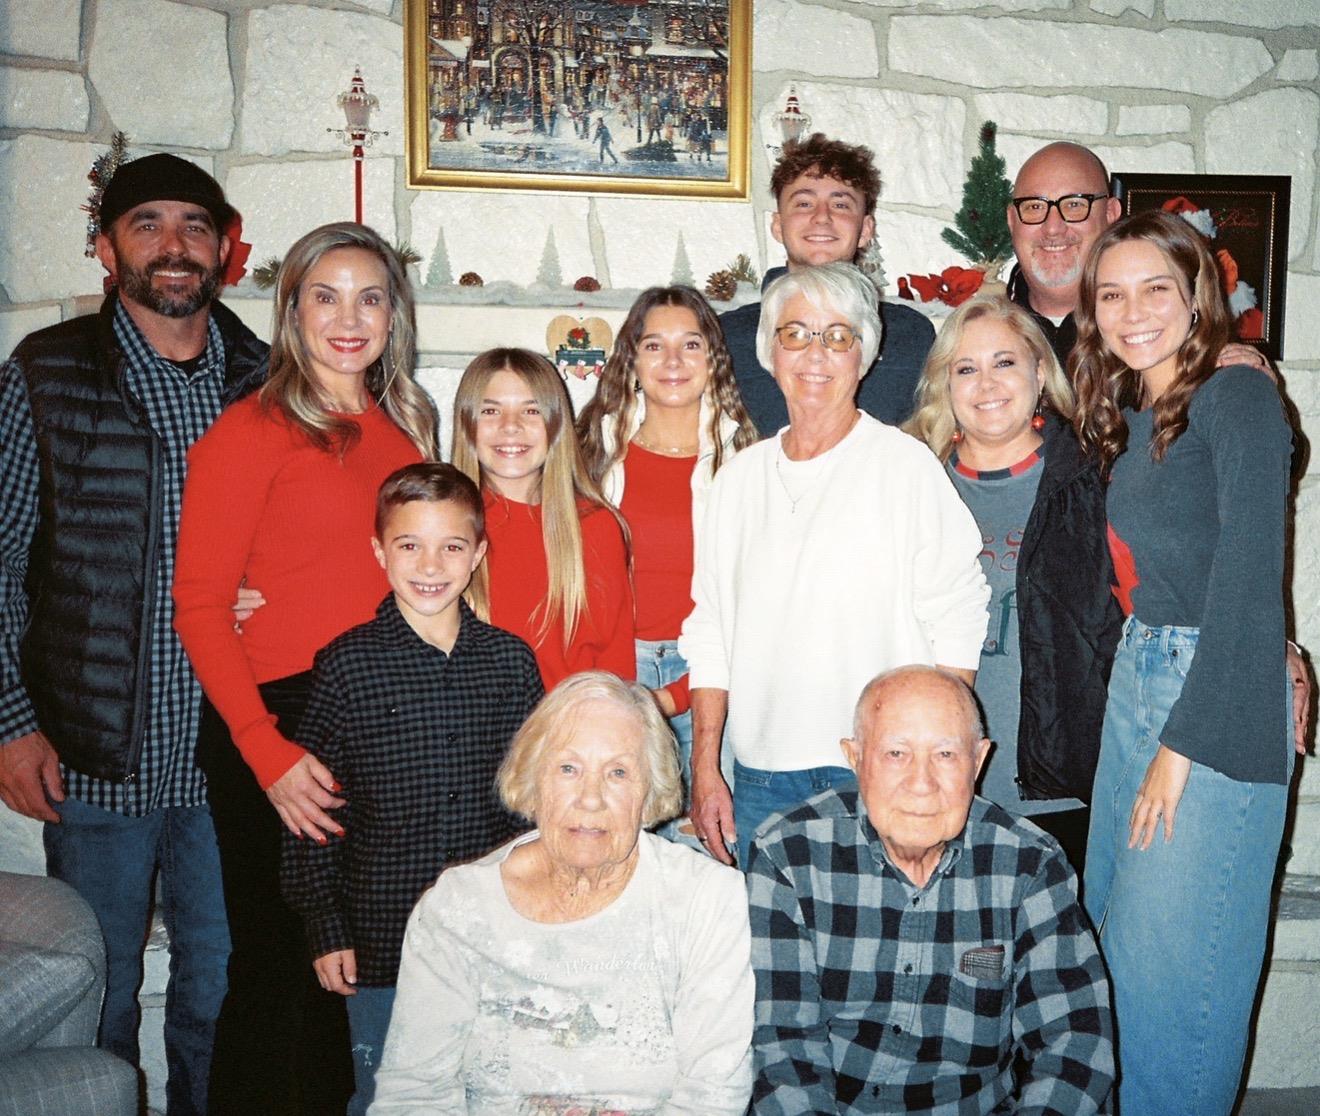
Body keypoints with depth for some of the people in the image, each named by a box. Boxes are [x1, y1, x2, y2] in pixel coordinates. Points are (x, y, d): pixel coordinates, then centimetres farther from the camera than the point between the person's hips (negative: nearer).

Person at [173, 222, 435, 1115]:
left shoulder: (406, 427, 10)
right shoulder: (251, 431, -8)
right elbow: (199, 609, -10)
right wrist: (268, 752, -17)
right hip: (281, 726, -5)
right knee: (279, 966, 5)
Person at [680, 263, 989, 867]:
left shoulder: (907, 464, -2)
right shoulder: (740, 475, 10)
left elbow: (956, 623, -4)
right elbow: (711, 632, 12)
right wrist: (704, 770, 7)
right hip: (759, 779, 4)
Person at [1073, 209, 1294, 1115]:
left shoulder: (1238, 398, -12)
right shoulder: (1128, 419, 12)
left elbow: (1248, 585, -17)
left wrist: (1183, 746, -17)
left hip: (1220, 700, -8)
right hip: (1136, 676, 8)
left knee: (1172, 953, 1)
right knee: (1116, 931, 15)